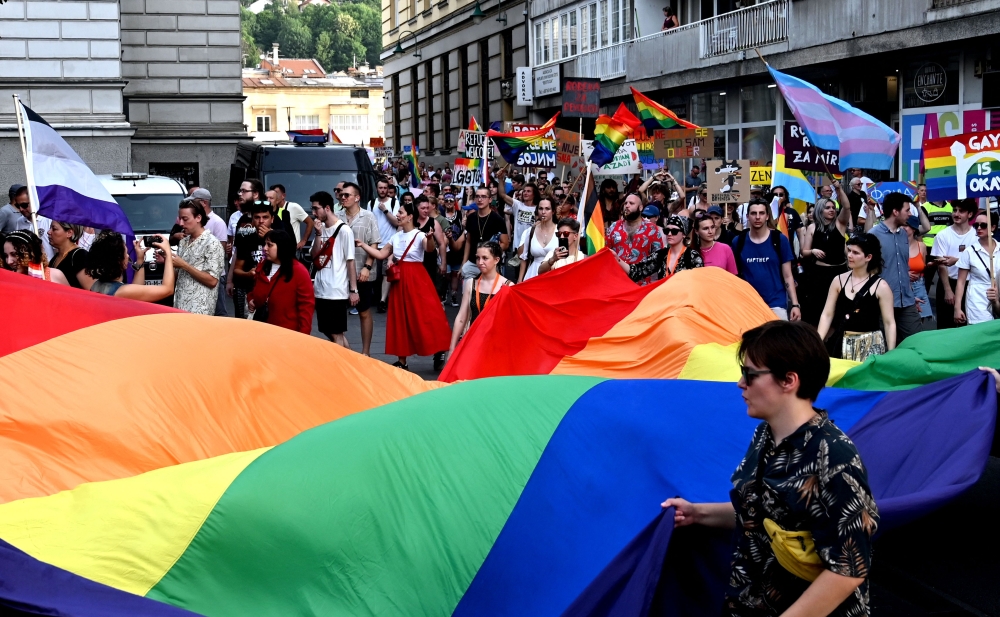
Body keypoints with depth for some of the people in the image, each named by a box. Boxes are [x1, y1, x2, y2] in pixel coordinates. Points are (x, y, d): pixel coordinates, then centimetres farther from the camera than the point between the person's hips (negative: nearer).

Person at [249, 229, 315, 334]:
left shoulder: (299, 271, -12)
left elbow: (306, 306, -13)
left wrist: (303, 336, -17)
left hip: (287, 333, -6)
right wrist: (251, 300, 4)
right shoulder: (262, 266, 8)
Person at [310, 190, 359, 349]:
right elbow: (315, 256, 5)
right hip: (321, 290, 8)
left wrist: (353, 290, -11)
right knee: (329, 332, 13)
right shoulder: (321, 228, 10)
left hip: (336, 291, -8)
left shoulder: (344, 230, -10)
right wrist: (318, 234, -7)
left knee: (336, 333, -3)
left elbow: (350, 261, -10)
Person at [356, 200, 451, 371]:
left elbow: (430, 249, -30)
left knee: (425, 315, -9)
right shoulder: (396, 237, 9)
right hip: (400, 280, 7)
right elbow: (380, 254, 15)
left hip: (416, 279, -7)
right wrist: (363, 245, 9)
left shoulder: (419, 235, -10)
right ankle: (401, 361, 16)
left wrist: (430, 238, -51)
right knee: (400, 319, 9)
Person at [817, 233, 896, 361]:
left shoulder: (880, 286, -4)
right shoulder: (839, 280, 4)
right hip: (842, 344, 3)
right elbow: (827, 314, 4)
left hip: (870, 345, -3)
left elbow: (889, 323, -3)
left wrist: (891, 355, -8)